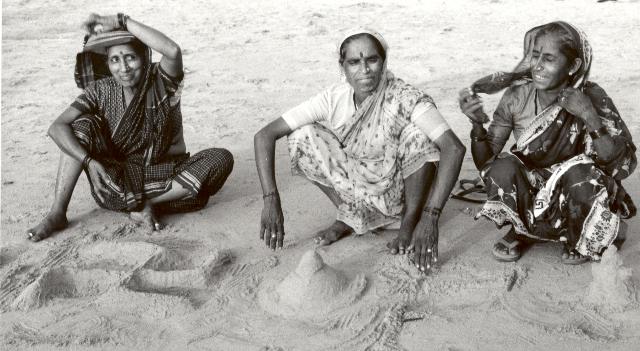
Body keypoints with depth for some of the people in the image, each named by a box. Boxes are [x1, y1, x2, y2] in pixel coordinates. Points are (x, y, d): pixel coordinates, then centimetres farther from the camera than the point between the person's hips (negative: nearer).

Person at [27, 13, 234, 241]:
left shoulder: (161, 82, -10)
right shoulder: (102, 91, -5)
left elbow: (173, 51, -35)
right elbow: (57, 127, -14)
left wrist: (121, 21, -29)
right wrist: (90, 161, -29)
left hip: (163, 177, -1)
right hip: (116, 178, 1)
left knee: (221, 159, -26)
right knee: (83, 124, -20)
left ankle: (148, 203, -20)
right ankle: (57, 214, -18)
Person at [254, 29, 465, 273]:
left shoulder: (405, 99, -26)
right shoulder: (333, 99, -17)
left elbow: (454, 148, -37)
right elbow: (265, 135, -18)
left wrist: (430, 217, -45)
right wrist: (271, 199, -30)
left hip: (401, 191, -2)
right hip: (358, 190, 2)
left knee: (418, 133, -30)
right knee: (302, 136, -18)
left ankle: (410, 220, -8)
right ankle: (350, 216, 1)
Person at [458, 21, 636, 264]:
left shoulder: (591, 98, -16)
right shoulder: (517, 96, -12)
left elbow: (624, 164, -22)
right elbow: (485, 162, -11)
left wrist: (590, 117, -34)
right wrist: (477, 124, -30)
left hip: (574, 196, -1)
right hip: (528, 196, 1)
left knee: (580, 173, -32)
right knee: (503, 167, -28)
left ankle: (581, 242, -1)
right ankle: (520, 232, 2)